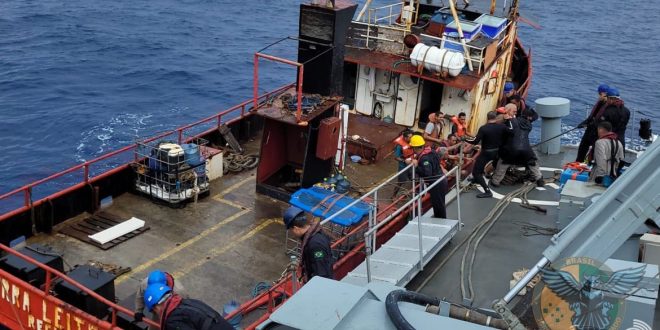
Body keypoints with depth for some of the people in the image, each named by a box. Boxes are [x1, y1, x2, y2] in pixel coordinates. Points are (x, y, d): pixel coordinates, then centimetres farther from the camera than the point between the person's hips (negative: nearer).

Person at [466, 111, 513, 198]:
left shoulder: (483, 128, -21)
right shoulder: (501, 126, -8)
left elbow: (475, 141, -23)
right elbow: (511, 130, 6)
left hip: (486, 153, -7)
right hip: (497, 152, 7)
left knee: (475, 171, -4)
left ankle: (487, 191, -13)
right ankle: (477, 179, 52)